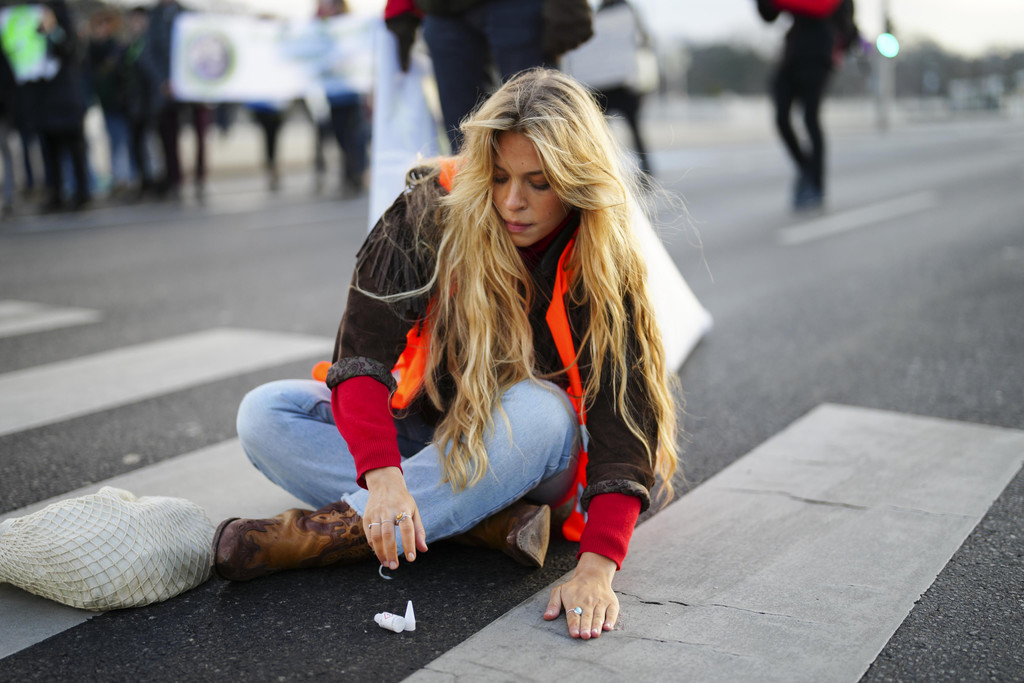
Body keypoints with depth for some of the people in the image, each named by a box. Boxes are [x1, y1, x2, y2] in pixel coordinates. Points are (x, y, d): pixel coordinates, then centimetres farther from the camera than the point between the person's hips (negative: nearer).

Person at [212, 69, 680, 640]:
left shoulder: (608, 266, -19)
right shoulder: (432, 212, -17)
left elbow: (625, 418, -27)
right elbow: (362, 356, -25)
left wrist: (597, 568, -41)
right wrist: (383, 476, -43)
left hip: (528, 457, -1)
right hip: (425, 433, 2)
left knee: (540, 411, -37)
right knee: (263, 415, -20)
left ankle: (334, 531, -31)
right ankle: (491, 521, -29)